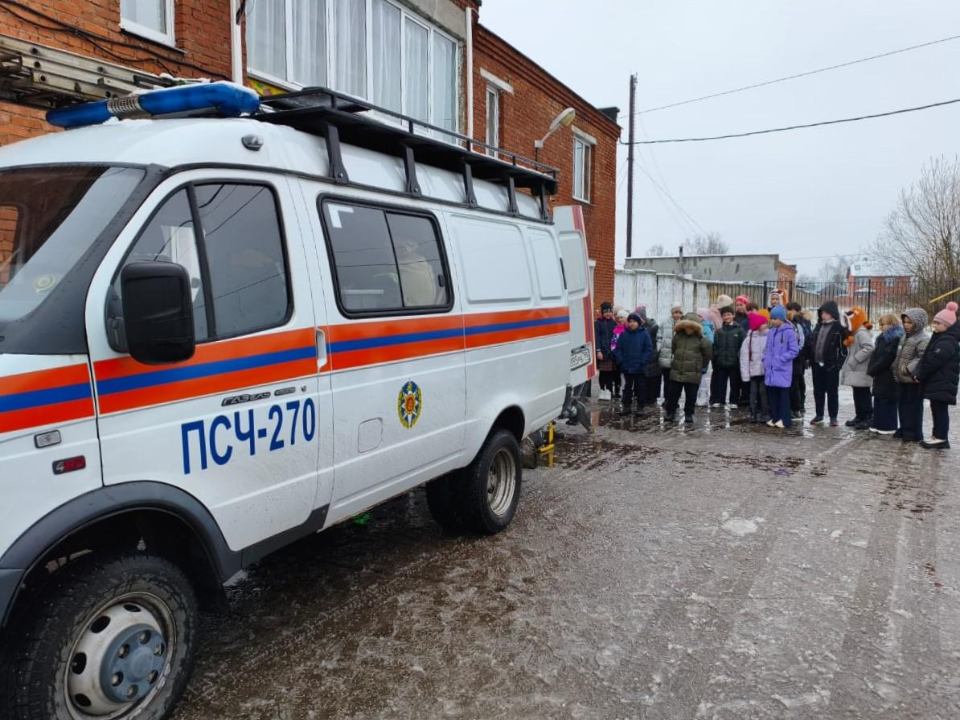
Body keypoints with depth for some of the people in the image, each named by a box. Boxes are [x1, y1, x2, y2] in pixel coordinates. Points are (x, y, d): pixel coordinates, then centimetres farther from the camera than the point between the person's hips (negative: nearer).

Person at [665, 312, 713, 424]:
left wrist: (701, 365, 10)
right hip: (676, 371, 3)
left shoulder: (701, 339, -8)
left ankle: (689, 414, 18)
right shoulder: (678, 335, 3)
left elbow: (708, 354, 0)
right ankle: (670, 413, 17)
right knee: (672, 393, 6)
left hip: (693, 373, -3)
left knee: (691, 395, 6)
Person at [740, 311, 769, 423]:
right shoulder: (749, 339, 0)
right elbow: (744, 357, -2)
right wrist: (745, 374, -7)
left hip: (766, 370, 0)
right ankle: (753, 414, 12)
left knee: (763, 391, 3)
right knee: (753, 392, 5)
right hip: (753, 371, 0)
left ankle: (765, 414, 13)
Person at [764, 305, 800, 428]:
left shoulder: (789, 332, -8)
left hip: (783, 370, -6)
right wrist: (766, 360, 4)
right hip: (770, 369, 6)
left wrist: (780, 359, -15)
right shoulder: (771, 332, 10)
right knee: (772, 394, 9)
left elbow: (794, 351, -10)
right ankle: (774, 418, 18)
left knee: (783, 394, -1)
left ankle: (784, 419, 5)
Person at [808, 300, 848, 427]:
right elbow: (812, 343, 16)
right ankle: (819, 415, 20)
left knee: (832, 392, 2)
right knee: (818, 391, 11)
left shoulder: (839, 328, -5)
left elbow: (842, 348, -8)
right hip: (817, 364, 6)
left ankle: (834, 417, 10)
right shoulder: (818, 326, 13)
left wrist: (839, 364, -14)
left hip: (831, 365, -6)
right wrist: (811, 360, 8)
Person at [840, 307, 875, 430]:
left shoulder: (862, 332, -16)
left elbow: (869, 348, -28)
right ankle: (860, 417, 22)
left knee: (863, 395, -6)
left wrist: (855, 359, -25)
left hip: (861, 371, -10)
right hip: (856, 371, 10)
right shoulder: (855, 333, 16)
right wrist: (850, 362, 10)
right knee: (858, 395, 15)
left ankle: (869, 418, -1)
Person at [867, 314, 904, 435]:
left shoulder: (895, 339, -16)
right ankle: (879, 424, 20)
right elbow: (875, 355, 13)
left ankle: (888, 426, 3)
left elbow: (886, 358, -21)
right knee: (878, 400, 13)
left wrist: (872, 370, -14)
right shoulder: (882, 338, 15)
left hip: (888, 376, -10)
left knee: (887, 401, -4)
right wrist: (870, 369, -1)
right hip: (880, 375, 10)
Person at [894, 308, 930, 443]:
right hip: (901, 378, 9)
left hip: (913, 379, -9)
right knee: (902, 403, 15)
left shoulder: (923, 339, -14)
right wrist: (896, 368, 11)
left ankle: (914, 433, 5)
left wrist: (909, 368, -26)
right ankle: (904, 429, 25)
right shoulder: (905, 336, 14)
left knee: (913, 405, -2)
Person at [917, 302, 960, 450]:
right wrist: (921, 374, 9)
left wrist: (920, 375, -10)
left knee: (940, 410, -7)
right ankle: (937, 435, 21)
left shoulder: (947, 342, -18)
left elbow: (933, 361, -21)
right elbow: (927, 358, 18)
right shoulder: (941, 338, 16)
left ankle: (941, 438, -3)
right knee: (937, 409, 14)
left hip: (942, 383, -10)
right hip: (938, 382, 10)